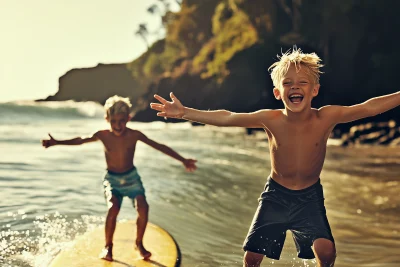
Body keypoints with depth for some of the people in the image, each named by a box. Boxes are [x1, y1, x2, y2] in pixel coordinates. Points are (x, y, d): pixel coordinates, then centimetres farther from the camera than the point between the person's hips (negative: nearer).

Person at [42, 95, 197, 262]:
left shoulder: (134, 135, -11)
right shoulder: (103, 135, -8)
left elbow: (159, 146, -10)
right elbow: (79, 141, 5)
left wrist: (183, 160, -11)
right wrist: (55, 142, 4)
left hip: (131, 178, 0)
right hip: (112, 179, 0)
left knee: (143, 208, -21)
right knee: (113, 208, -26)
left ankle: (139, 243, 4)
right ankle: (108, 246, -4)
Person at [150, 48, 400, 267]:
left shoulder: (327, 117, -15)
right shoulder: (271, 120, -16)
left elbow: (369, 107, -15)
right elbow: (225, 118, -16)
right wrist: (184, 112, -20)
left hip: (310, 197, 0)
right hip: (276, 195, 1)